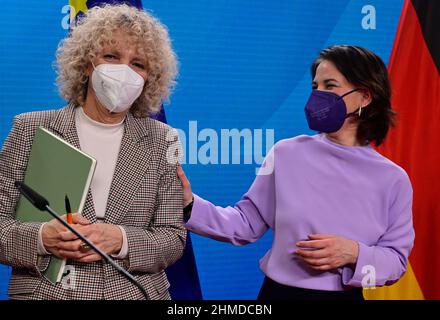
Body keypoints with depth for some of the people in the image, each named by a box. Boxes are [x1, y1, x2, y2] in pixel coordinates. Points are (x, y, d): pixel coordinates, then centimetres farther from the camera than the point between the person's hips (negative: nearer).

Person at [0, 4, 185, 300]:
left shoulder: (160, 140, -1)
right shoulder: (30, 130, -3)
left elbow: (173, 238, -3)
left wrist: (120, 240, -20)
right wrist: (41, 238, -23)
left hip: (136, 292, 1)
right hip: (45, 292, -1)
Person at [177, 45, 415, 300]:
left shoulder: (392, 179, -6)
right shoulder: (287, 154, -6)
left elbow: (396, 260, -3)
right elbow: (247, 223, -2)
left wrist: (354, 254, -20)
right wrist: (190, 205, -14)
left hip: (346, 296, 0)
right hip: (279, 291, 0)